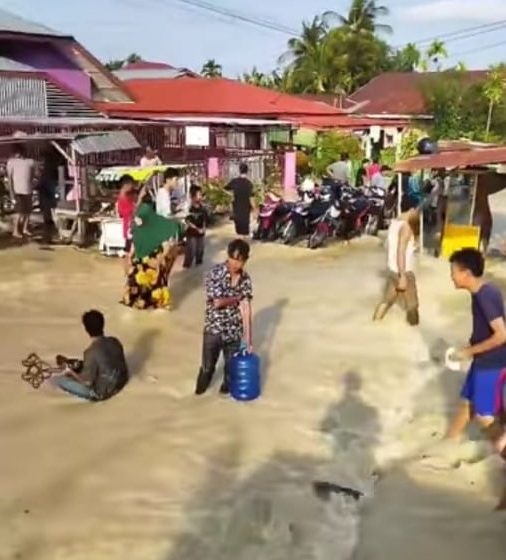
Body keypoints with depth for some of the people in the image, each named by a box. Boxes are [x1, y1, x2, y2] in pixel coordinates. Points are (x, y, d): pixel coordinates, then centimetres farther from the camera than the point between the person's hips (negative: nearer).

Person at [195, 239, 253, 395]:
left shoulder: (245, 279, -6)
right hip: (214, 328, -2)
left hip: (234, 331, 3)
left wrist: (248, 338, -14)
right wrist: (237, 298, -8)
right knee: (208, 365, 12)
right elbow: (217, 302, -22)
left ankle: (227, 388, 42)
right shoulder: (215, 273, -17)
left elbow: (246, 309, -10)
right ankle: (201, 388, 40)